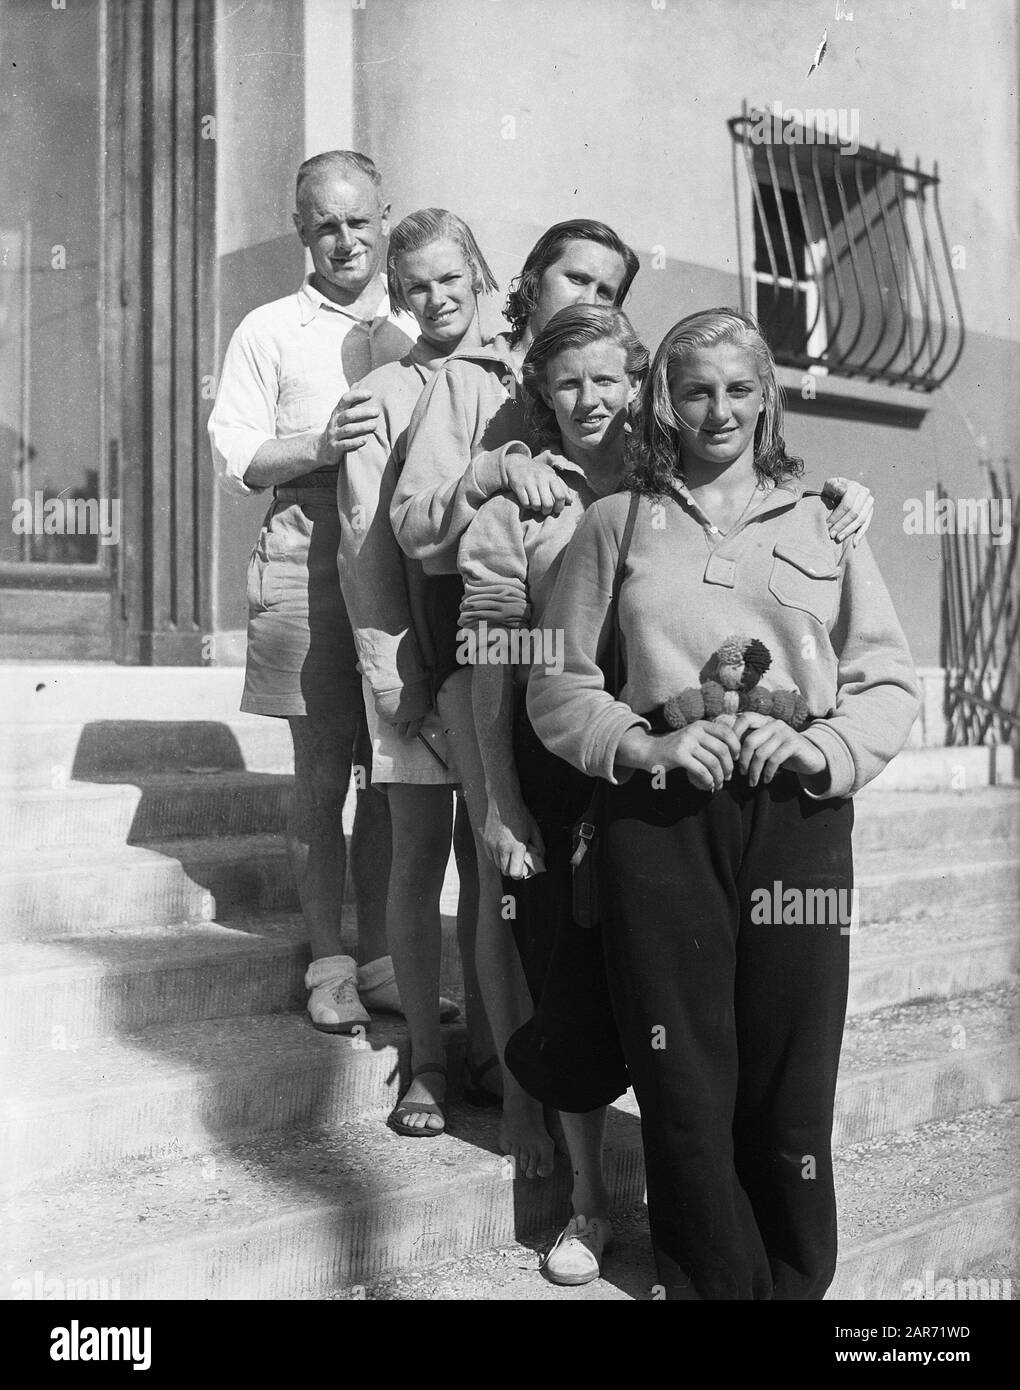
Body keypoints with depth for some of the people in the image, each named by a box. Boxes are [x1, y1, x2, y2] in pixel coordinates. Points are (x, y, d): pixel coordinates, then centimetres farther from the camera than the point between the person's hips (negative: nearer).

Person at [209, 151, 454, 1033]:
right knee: (321, 775, 3)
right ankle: (328, 963, 16)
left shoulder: (422, 330, 13)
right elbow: (234, 460, 0)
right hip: (308, 565, -2)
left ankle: (380, 958, 21)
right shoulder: (270, 332, 6)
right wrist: (321, 445, -18)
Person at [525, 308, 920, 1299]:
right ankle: (712, 1280, 24)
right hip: (660, 818, 0)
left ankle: (798, 1281, 25)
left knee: (792, 1085, 3)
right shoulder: (616, 522, 12)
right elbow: (557, 682, 8)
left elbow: (890, 680, 11)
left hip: (800, 818, 1)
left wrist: (832, 747, -9)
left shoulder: (823, 522, 15)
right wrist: (644, 745, -9)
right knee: (683, 1089, 2)